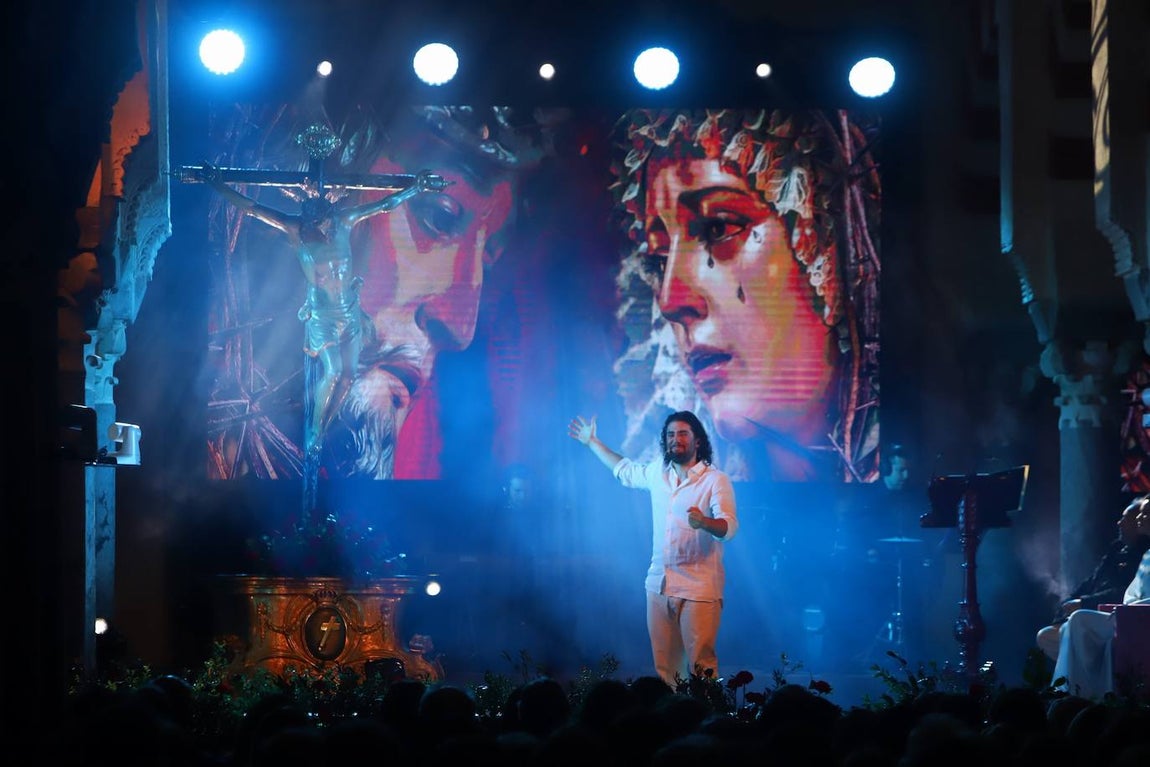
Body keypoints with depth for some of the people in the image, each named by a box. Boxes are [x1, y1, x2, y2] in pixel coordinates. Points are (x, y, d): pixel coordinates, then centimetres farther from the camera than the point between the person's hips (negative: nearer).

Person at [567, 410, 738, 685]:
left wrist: (704, 522, -40)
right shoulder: (658, 472, 12)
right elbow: (626, 470, 34)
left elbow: (729, 527, -20)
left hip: (699, 589, -6)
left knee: (701, 665, -10)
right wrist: (593, 442, 36)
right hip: (659, 584, 6)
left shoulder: (716, 480, -7)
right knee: (664, 666, 6)